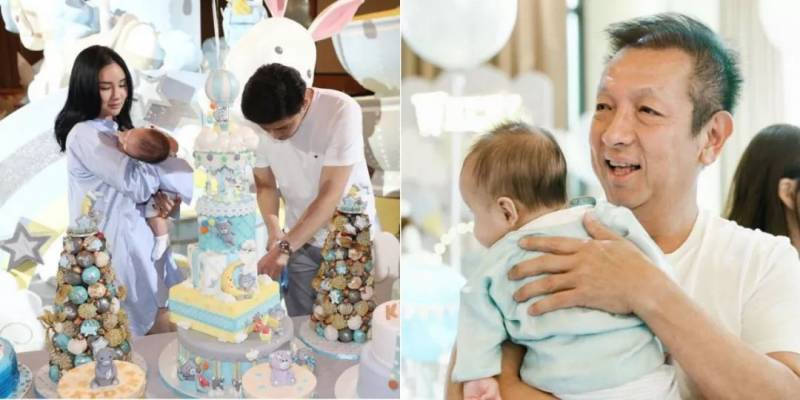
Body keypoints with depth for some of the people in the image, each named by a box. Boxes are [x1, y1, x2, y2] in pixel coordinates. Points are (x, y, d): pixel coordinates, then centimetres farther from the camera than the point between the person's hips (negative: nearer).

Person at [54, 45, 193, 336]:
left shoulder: (116, 129, 14)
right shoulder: (84, 135, -15)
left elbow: (137, 183, 13)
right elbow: (135, 181, -19)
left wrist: (157, 196, -8)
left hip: (138, 237, 9)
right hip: (115, 243, -9)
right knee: (156, 331, -4)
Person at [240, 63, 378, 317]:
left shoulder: (342, 112, -25)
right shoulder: (261, 121, -11)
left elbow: (330, 194, -27)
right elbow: (264, 184, 2)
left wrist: (285, 247, -31)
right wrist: (273, 228, -16)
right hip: (301, 239, 3)